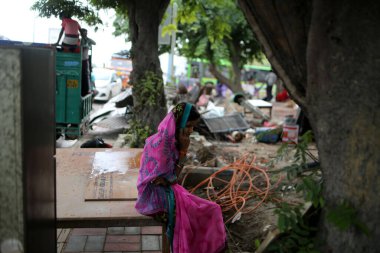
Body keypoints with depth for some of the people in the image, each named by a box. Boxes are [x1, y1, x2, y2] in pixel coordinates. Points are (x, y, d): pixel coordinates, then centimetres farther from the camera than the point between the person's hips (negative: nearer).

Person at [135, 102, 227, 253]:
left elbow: (174, 176, 5)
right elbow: (171, 179, -19)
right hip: (158, 195, -8)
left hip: (168, 190, 8)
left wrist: (182, 150, -7)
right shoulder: (161, 143, -24)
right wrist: (183, 150, -16)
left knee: (211, 210, -1)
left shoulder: (172, 139, 2)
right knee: (209, 212, -13)